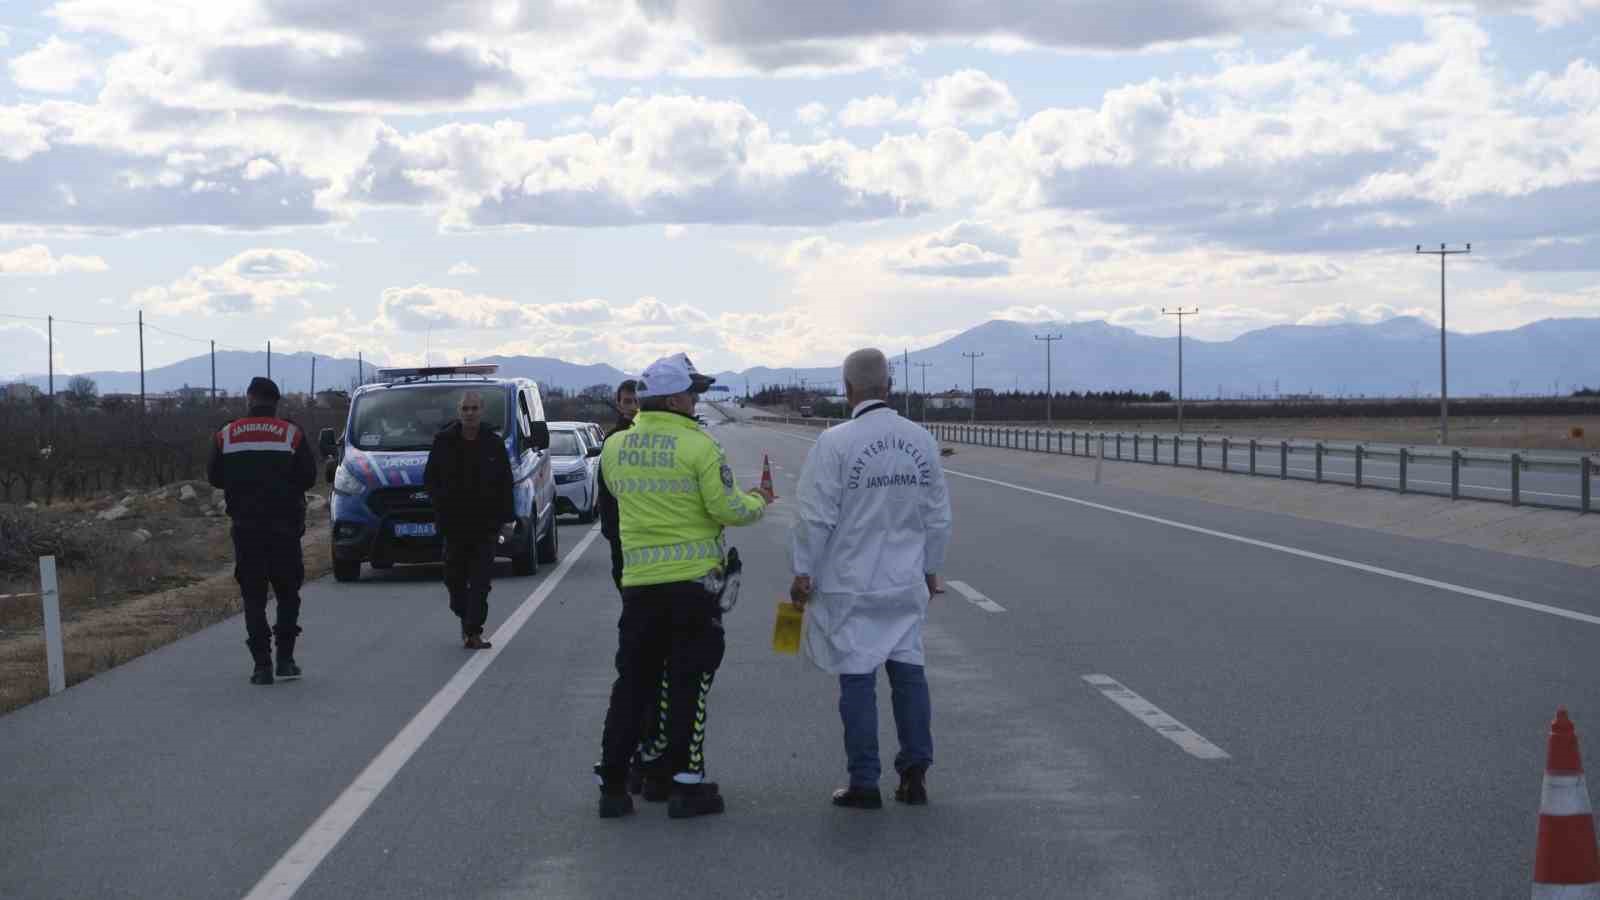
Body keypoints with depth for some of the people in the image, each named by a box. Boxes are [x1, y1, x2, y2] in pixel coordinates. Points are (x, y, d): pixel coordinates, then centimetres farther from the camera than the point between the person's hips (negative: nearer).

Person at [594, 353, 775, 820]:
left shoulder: (614, 448, 4)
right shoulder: (698, 446, -12)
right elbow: (727, 509, -12)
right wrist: (758, 502, 8)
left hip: (638, 583, 4)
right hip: (693, 580, -4)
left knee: (632, 682, 12)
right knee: (689, 684, 3)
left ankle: (612, 783, 13)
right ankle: (686, 784, 4)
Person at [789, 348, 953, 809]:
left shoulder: (835, 442, -14)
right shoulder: (921, 440, 1)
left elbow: (815, 516, -13)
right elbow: (938, 516, 8)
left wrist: (803, 572, -2)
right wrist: (931, 569, 20)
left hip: (850, 585, -4)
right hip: (907, 583, 4)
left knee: (858, 678, 2)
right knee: (908, 670, 11)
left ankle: (864, 784, 6)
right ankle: (915, 774, 11)